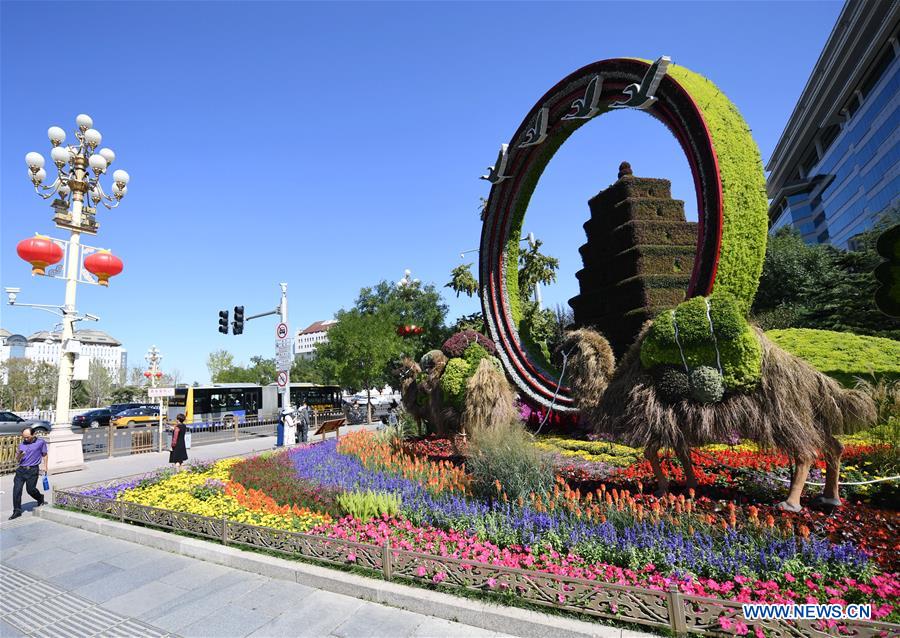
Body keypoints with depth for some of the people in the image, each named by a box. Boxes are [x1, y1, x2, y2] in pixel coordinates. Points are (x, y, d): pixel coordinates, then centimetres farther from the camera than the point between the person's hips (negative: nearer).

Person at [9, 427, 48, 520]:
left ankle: (40, 498, 30)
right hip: (21, 469, 4)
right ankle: (17, 511, 7)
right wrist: (19, 455, -10)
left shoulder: (41, 442, 2)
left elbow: (44, 454, 10)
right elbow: (17, 460, 13)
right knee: (16, 490, -3)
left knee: (30, 489, -1)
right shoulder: (21, 444, 10)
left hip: (32, 470, -3)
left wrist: (45, 466, 3)